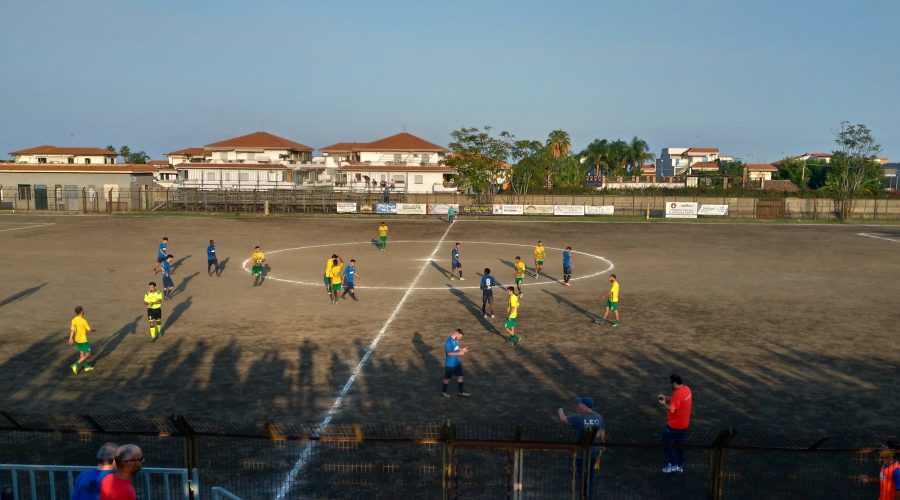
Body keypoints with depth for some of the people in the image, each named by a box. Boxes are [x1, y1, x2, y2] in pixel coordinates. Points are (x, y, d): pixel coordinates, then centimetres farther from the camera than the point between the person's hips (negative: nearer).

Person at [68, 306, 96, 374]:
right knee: (87, 354, 3)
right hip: (83, 340, -8)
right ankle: (76, 365, -5)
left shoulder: (73, 320, -2)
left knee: (81, 353, 18)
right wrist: (93, 330, 8)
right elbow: (89, 330, -13)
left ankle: (86, 366, 31)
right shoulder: (83, 321, -22)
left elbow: (72, 330, 4)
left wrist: (71, 339, 11)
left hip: (77, 340, 8)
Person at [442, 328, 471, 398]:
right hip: (450, 364, -8)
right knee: (447, 378, 9)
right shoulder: (449, 341, -26)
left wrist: (462, 350, -1)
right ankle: (443, 392, 29)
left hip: (457, 362, 8)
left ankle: (461, 392, 25)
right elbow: (449, 353, -27)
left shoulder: (456, 340, 0)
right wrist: (459, 353, -28)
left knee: (460, 376, 13)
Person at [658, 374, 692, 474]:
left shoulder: (677, 394, -28)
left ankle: (672, 465, 12)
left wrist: (664, 404, -14)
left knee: (667, 442, 9)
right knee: (679, 444, 19)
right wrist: (665, 398, 9)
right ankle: (680, 465, 29)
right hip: (683, 424, 9)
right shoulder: (686, 389, 1)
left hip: (674, 425, -9)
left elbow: (671, 409, -31)